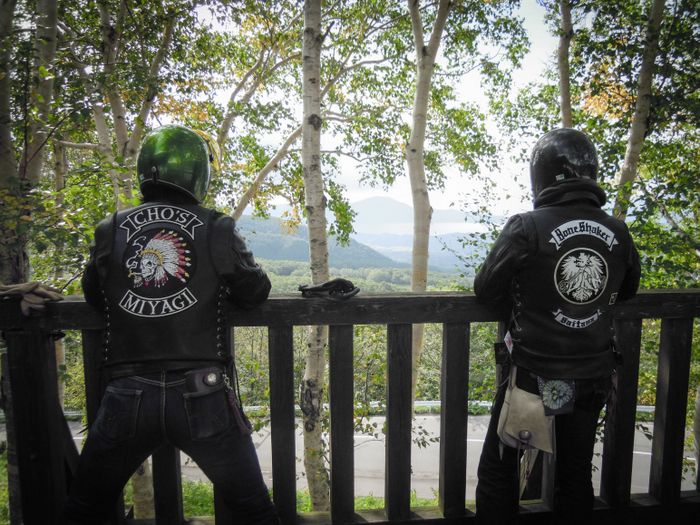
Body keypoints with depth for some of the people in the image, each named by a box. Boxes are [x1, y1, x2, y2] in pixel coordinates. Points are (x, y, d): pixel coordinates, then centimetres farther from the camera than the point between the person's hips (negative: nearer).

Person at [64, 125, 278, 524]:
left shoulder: (111, 231, 2)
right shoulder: (217, 229, -4)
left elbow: (94, 296, 17)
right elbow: (255, 293, 5)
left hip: (128, 397, 2)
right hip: (203, 398, -2)